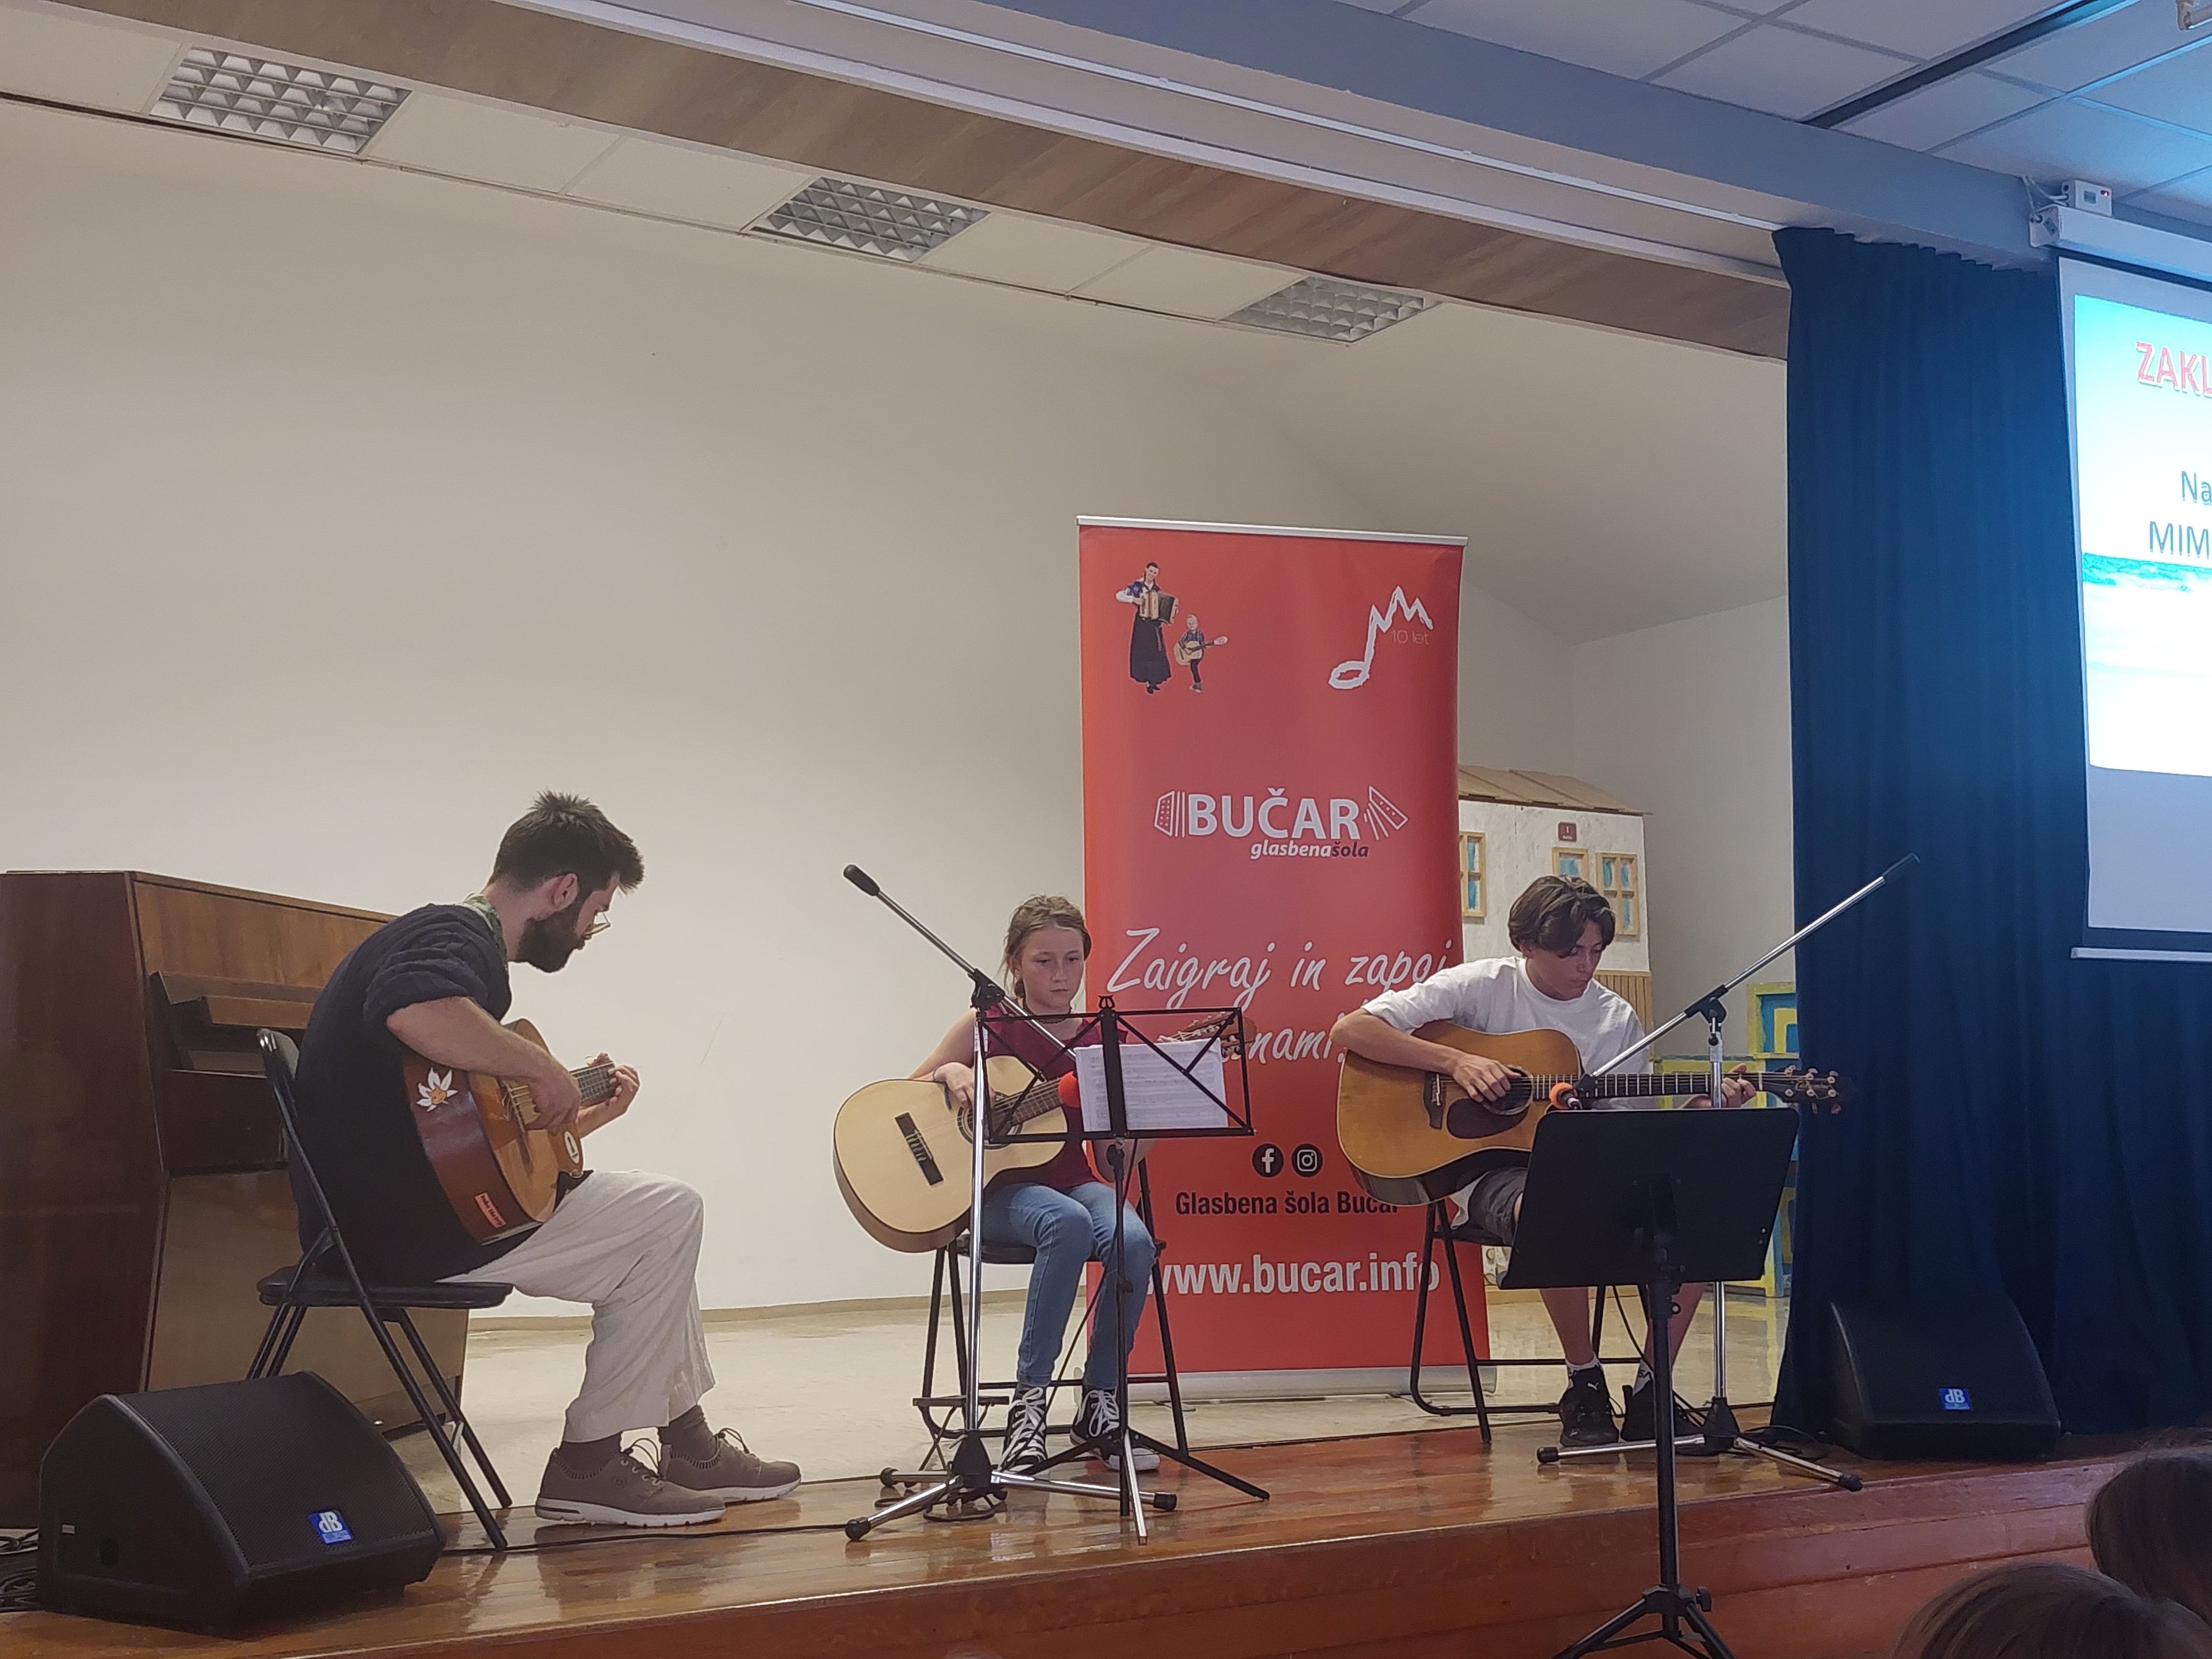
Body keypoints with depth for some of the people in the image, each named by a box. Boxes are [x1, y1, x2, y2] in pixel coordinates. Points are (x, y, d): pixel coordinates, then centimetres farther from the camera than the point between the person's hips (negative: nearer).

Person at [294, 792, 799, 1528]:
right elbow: (413, 1012, -41)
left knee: (654, 1223, 20)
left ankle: (689, 1445, 24)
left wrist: (582, 1117, 19)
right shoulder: (456, 932, -14)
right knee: (670, 1213, -8)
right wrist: (541, 1067, -28)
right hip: (408, 1227, -11)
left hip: (399, 1211, 11)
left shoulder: (457, 933, 19)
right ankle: (590, 1463, -2)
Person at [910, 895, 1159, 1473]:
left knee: (1134, 1241, -32)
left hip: (1074, 1181, 3)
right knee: (1069, 1224, -38)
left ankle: (1100, 1405, -12)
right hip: (1003, 1191, -3)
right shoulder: (988, 1028, 1)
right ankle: (1029, 1399, -26)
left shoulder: (1101, 1041, 7)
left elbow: (1121, 1156, 5)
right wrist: (949, 1073, -14)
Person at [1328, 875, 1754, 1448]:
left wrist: (1704, 1107, -11)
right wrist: (1455, 1061, -20)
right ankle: (1585, 1386, -17)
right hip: (1493, 1168, -5)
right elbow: (1349, 1031, -11)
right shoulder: (1480, 987, -4)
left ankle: (1650, 1391, -8)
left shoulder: (1618, 1019, 8)